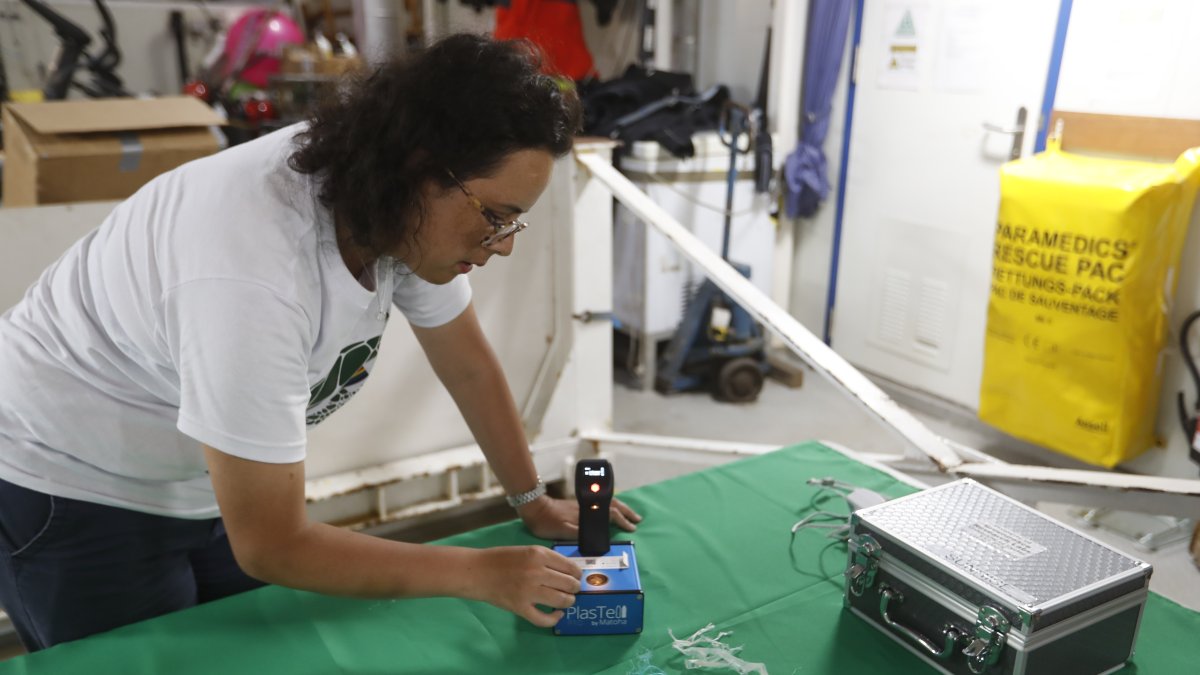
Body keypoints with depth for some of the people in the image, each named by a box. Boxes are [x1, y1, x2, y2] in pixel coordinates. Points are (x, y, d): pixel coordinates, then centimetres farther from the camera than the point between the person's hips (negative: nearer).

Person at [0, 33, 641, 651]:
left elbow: (467, 365, -2)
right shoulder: (255, 276, -39)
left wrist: (532, 500, 2)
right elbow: (270, 547, -31)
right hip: (74, 487, -6)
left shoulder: (408, 209, -18)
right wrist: (480, 574, -27)